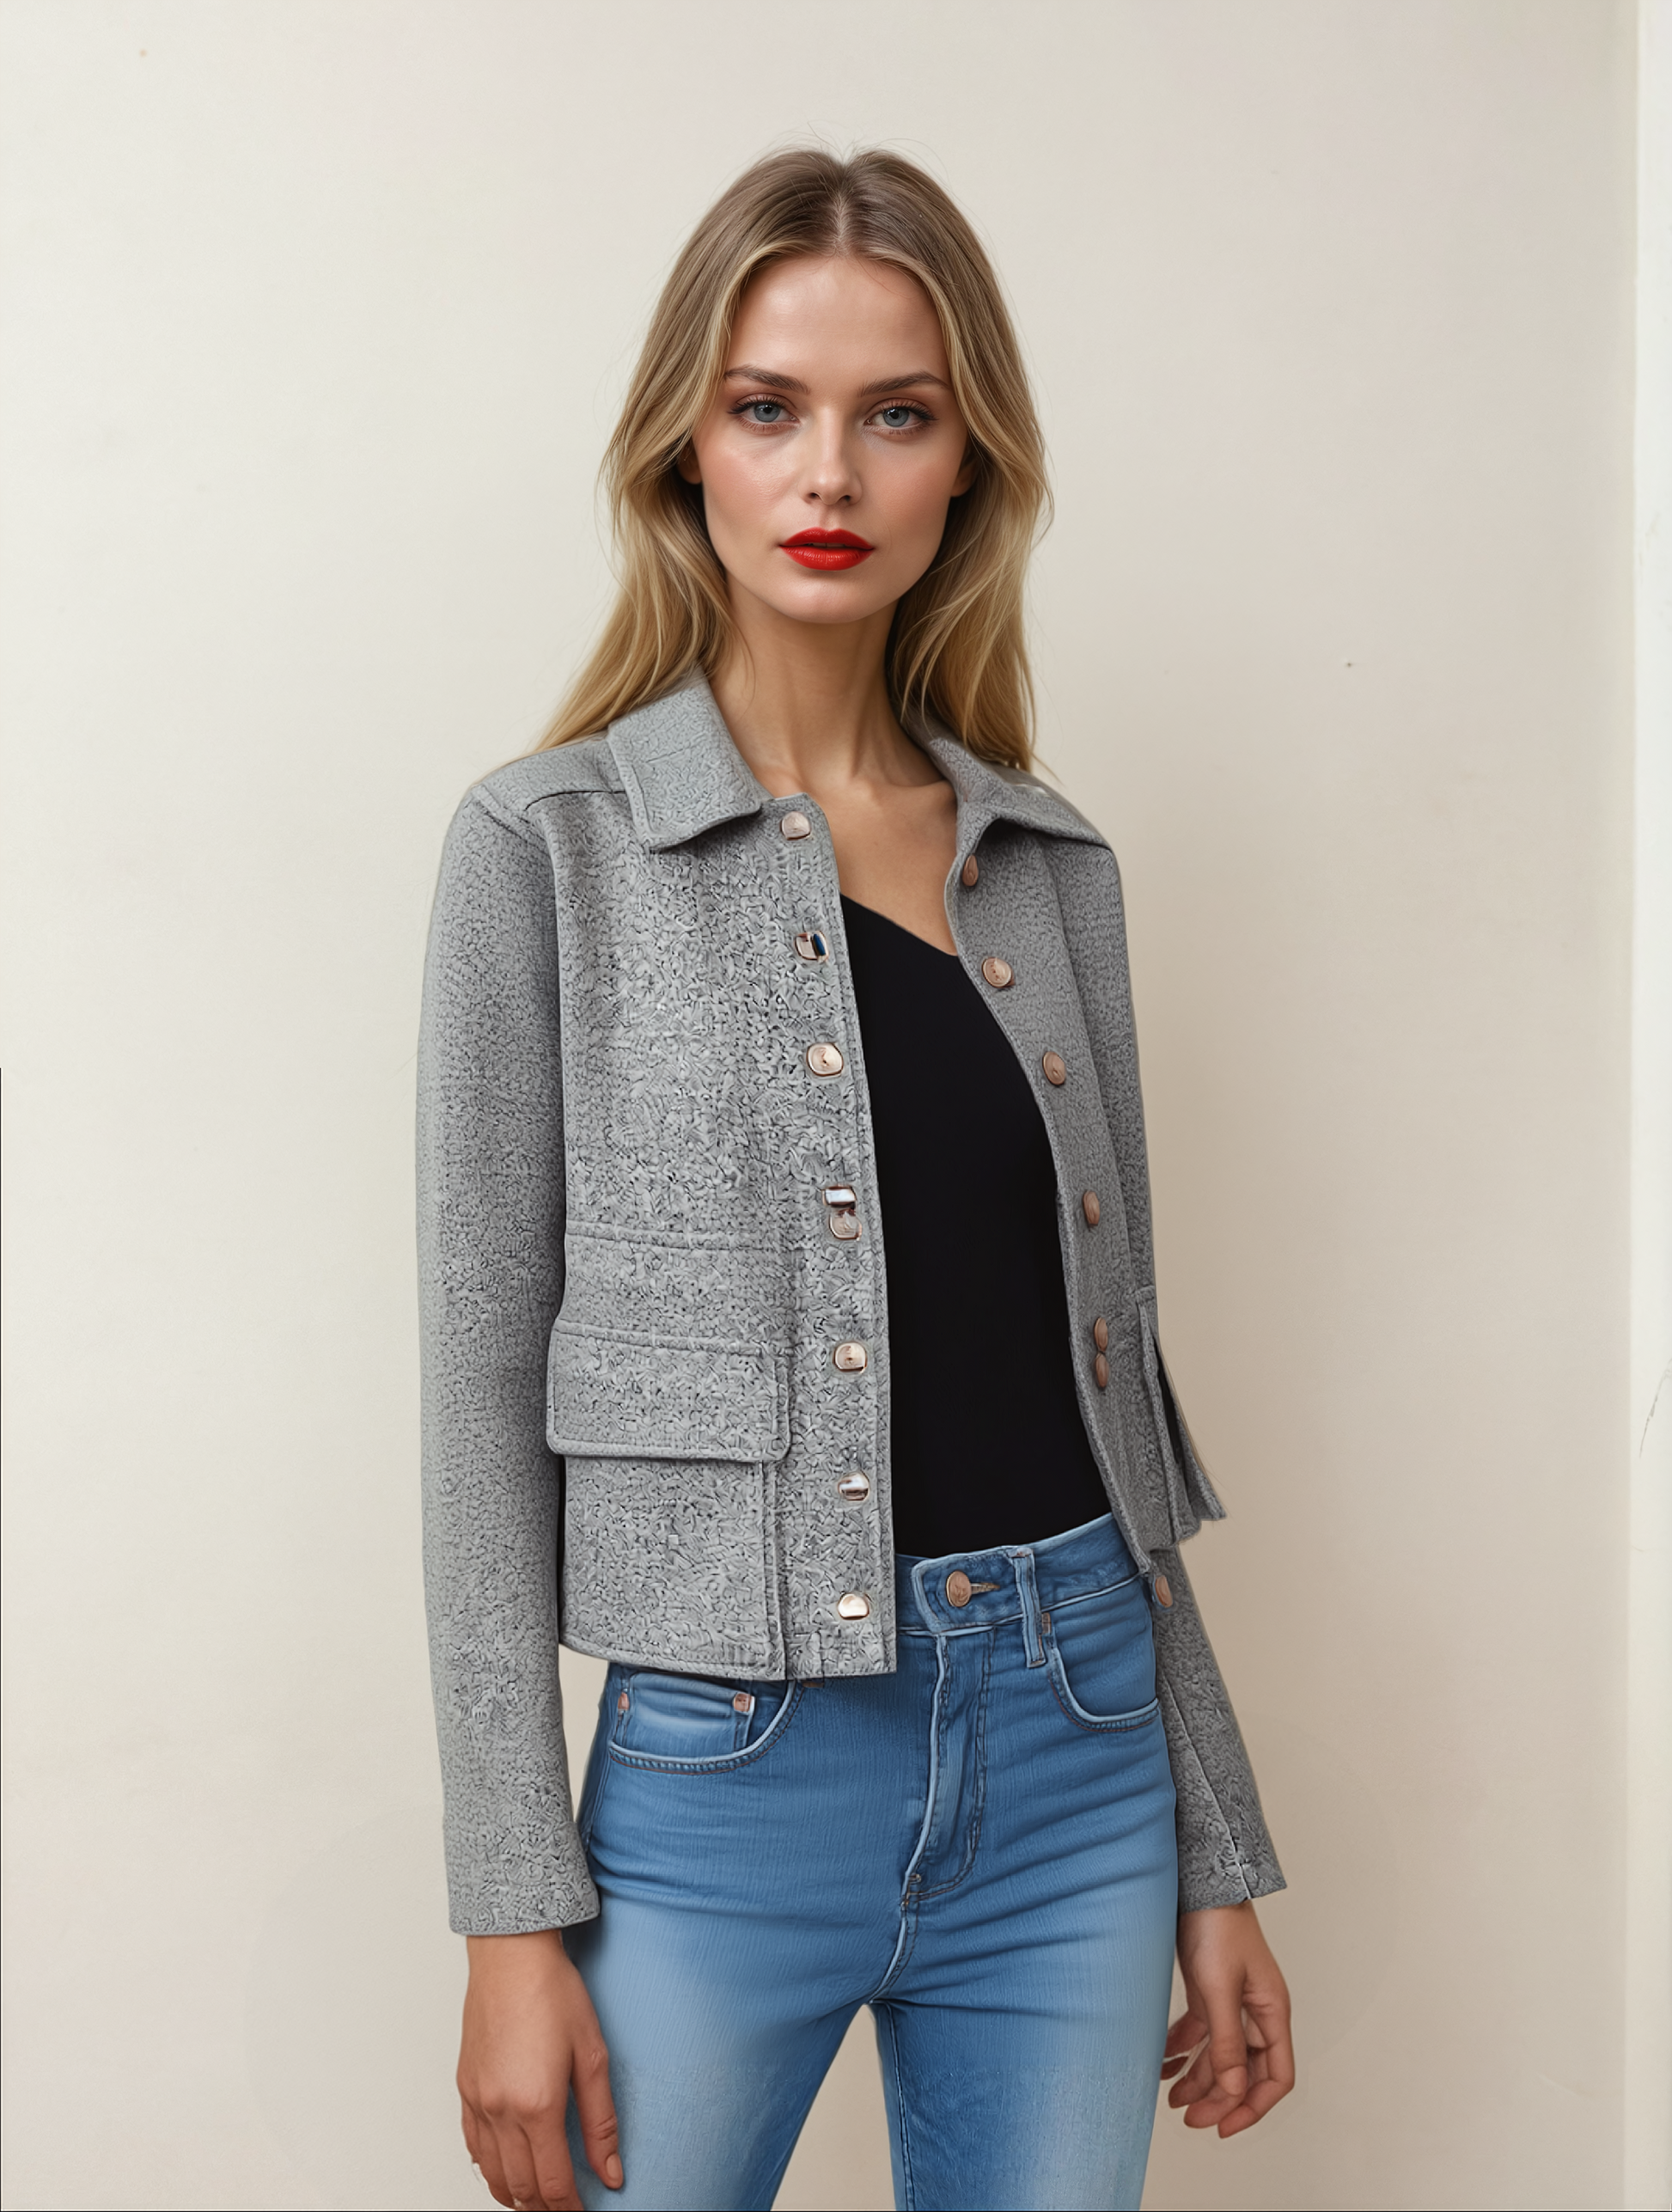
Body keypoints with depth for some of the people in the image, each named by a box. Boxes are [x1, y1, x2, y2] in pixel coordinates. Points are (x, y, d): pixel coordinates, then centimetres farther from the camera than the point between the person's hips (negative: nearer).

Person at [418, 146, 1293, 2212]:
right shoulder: (553, 845, -4)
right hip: (733, 1769, -3)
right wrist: (515, 1915, -8)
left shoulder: (1056, 866, 7)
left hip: (1080, 1749, 4)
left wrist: (1215, 1854, 11)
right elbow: (486, 1384, -5)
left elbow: (1112, 1366, 10)